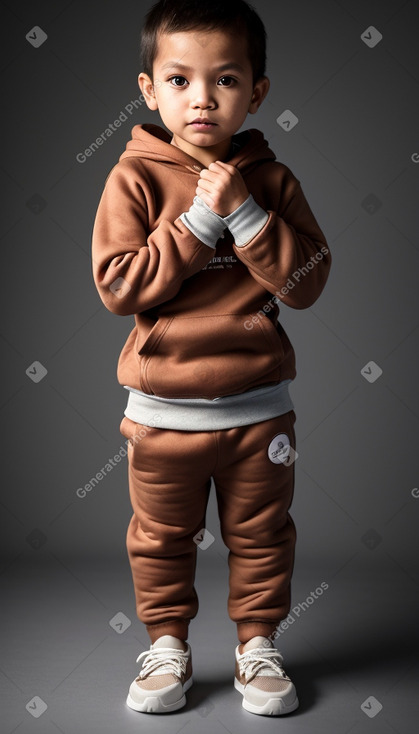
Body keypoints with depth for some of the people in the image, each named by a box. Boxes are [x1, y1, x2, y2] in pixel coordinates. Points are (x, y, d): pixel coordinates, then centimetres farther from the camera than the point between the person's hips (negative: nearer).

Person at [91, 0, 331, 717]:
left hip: (259, 406, 2)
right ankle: (168, 646, 35)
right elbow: (118, 286, -16)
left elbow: (307, 282, -9)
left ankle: (258, 645, 35)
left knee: (261, 535, 15)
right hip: (164, 409, -1)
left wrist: (243, 214, -20)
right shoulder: (135, 178, -7)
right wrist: (197, 222, -21)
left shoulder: (271, 179, -2)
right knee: (161, 538, 14)